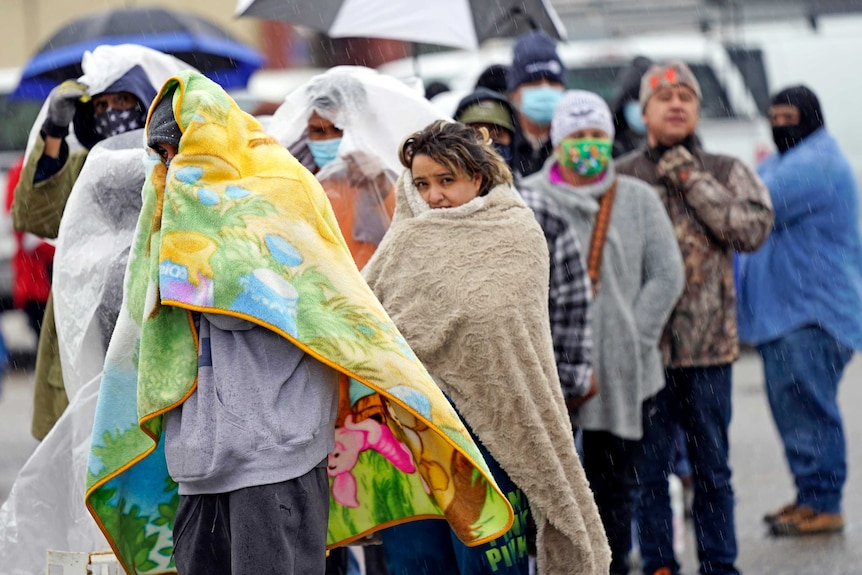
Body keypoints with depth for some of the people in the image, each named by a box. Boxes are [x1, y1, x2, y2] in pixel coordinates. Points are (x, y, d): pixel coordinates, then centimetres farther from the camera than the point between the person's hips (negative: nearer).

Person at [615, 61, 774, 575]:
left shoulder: (727, 172, 7)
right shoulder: (621, 178, 4)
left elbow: (754, 228, -10)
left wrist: (692, 180, -10)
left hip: (709, 345, 1)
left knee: (713, 468, 9)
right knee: (649, 466, 3)